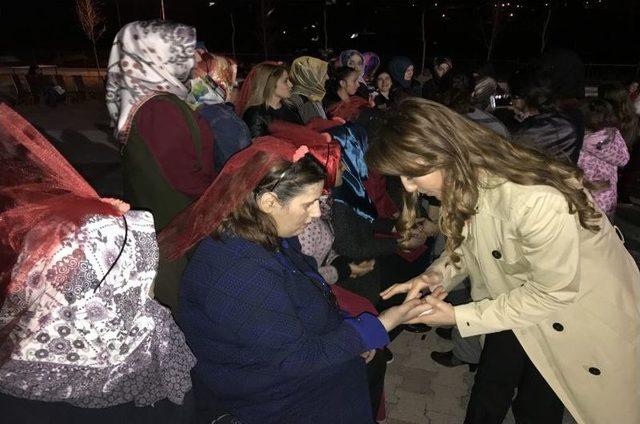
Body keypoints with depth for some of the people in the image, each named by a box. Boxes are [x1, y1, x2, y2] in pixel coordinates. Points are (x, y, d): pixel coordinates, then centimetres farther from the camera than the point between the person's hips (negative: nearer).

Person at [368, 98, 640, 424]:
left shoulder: (537, 200, -39)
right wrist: (437, 275, -19)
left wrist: (459, 317, -25)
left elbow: (553, 293, -27)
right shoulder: (466, 182, -16)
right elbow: (469, 242, 1)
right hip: (517, 298, 6)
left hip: (585, 305, -5)